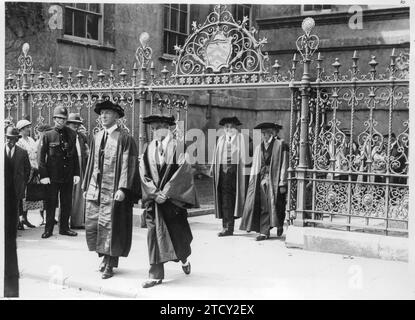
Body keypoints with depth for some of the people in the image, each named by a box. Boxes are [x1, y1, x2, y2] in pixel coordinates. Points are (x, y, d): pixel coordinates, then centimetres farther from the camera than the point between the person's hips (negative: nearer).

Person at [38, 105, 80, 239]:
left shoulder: (72, 135, 5)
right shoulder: (48, 135, -2)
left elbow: (75, 155, 7)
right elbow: (42, 157, -2)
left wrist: (76, 173, 2)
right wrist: (44, 175, -9)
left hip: (68, 177, 2)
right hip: (53, 176, -2)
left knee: (67, 204, 10)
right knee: (51, 204, 4)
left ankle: (64, 228, 23)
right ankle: (48, 229, 16)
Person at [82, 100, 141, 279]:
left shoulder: (124, 138, -7)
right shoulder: (96, 138, 13)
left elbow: (128, 164, -12)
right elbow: (91, 163, 17)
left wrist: (122, 188, -19)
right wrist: (86, 187, 14)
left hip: (113, 191, -6)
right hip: (95, 190, 6)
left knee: (110, 227, -1)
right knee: (92, 225, 8)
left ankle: (110, 264, 13)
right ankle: (104, 256, 27)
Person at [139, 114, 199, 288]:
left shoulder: (176, 146, -5)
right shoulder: (149, 149, 6)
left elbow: (182, 171, -12)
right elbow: (144, 174, 2)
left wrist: (166, 192, -16)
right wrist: (155, 193, -11)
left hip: (173, 198, -3)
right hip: (153, 198, 3)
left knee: (178, 231, 7)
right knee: (154, 233, -2)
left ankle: (184, 258, 37)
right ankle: (156, 274, 3)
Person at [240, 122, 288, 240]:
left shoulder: (280, 145, -3)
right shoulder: (258, 148, 14)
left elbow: (284, 165, -6)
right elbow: (254, 166, 15)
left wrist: (282, 183, -12)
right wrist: (252, 182, 7)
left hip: (274, 180, -4)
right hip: (261, 180, 4)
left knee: (275, 205, 2)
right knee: (263, 207, 1)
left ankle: (280, 225, 28)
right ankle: (264, 232, 5)